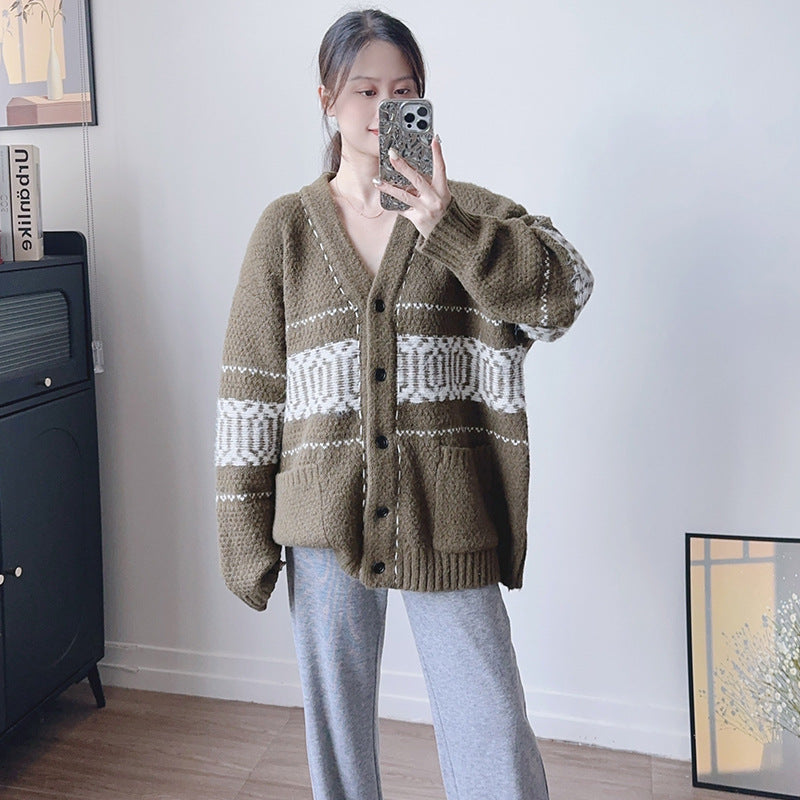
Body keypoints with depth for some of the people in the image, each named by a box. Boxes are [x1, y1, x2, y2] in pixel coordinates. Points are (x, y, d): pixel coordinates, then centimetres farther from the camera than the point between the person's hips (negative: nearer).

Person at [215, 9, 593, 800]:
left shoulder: (468, 213, 2)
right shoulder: (285, 228, 4)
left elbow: (565, 287, -15)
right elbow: (250, 389, 3)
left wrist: (445, 226, -29)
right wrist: (245, 530, 2)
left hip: (445, 521, -1)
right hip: (326, 520, 1)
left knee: (492, 731, 5)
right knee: (336, 726, 17)